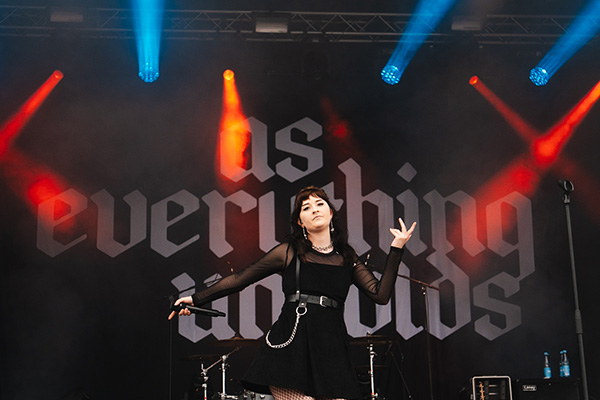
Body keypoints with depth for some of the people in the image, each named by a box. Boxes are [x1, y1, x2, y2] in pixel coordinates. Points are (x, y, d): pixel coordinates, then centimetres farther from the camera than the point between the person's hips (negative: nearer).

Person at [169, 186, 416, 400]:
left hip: (331, 351, 3)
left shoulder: (347, 258, 17)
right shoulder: (289, 252, 10)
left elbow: (381, 295, 8)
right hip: (291, 347, -3)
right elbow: (239, 280, 14)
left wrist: (396, 249, 5)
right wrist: (197, 299, 14)